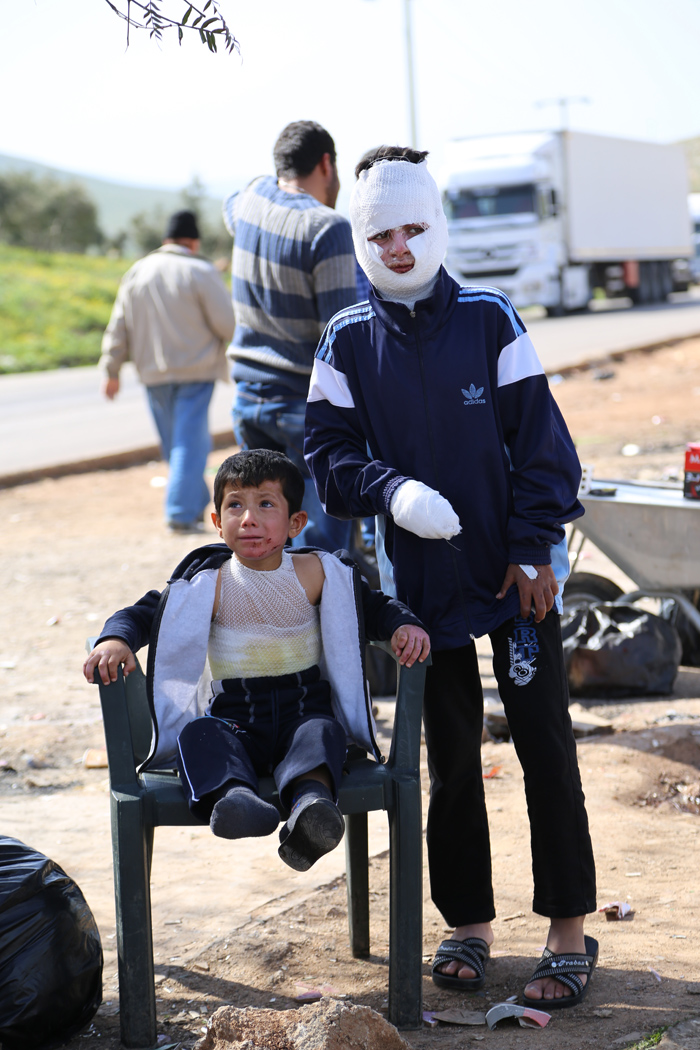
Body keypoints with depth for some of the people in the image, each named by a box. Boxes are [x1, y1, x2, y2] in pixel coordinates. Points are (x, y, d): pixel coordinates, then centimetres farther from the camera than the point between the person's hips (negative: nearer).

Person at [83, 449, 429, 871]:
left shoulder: (316, 574, 2)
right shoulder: (208, 584, -2)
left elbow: (372, 605, 14)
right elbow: (142, 614, 2)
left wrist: (404, 625, -7)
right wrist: (115, 641, -19)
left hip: (304, 708, 0)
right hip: (233, 717, 0)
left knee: (321, 731, -34)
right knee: (198, 733, -31)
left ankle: (312, 799, -63)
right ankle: (231, 793, -61)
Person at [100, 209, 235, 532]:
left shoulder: (136, 273, 8)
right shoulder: (201, 272, -10)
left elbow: (118, 328, 9)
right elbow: (227, 324, -13)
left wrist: (112, 371, 14)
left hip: (153, 374, 5)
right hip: (195, 371, -5)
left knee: (175, 443, 14)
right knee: (190, 442, -4)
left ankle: (197, 505, 24)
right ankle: (181, 514, -10)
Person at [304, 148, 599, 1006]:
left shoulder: (489, 321, -4)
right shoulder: (348, 342, 0)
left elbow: (540, 439, -4)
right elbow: (329, 454, 1)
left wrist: (534, 550, -8)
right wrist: (392, 490, -18)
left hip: (516, 572, -2)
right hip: (422, 577, 2)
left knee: (546, 748, 1)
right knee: (449, 758, 10)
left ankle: (569, 932, 11)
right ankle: (468, 924, 23)